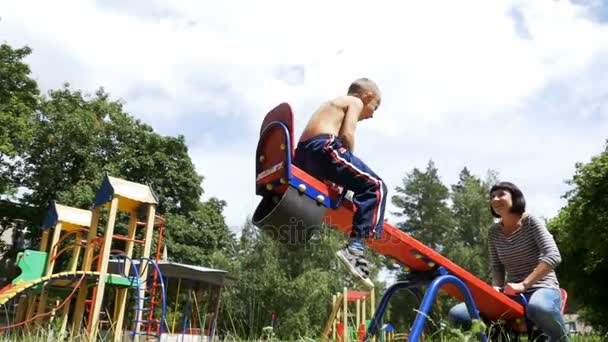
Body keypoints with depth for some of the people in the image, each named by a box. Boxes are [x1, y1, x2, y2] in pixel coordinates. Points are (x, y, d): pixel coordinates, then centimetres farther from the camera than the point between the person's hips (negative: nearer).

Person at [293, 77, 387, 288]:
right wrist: (350, 164, 6)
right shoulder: (356, 102, 12)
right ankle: (355, 247, -23)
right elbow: (347, 134, -6)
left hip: (302, 154, 10)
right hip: (323, 147, -9)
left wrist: (340, 174, 15)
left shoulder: (333, 104, 36)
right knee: (375, 187, -10)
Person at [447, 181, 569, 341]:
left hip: (542, 289, -4)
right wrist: (496, 290, -12)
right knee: (456, 315, -17)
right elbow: (496, 267, 9)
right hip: (512, 294, 4)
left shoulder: (532, 222, -6)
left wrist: (523, 284, -27)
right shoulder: (494, 232, 6)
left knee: (539, 308, -44)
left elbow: (553, 256, -18)